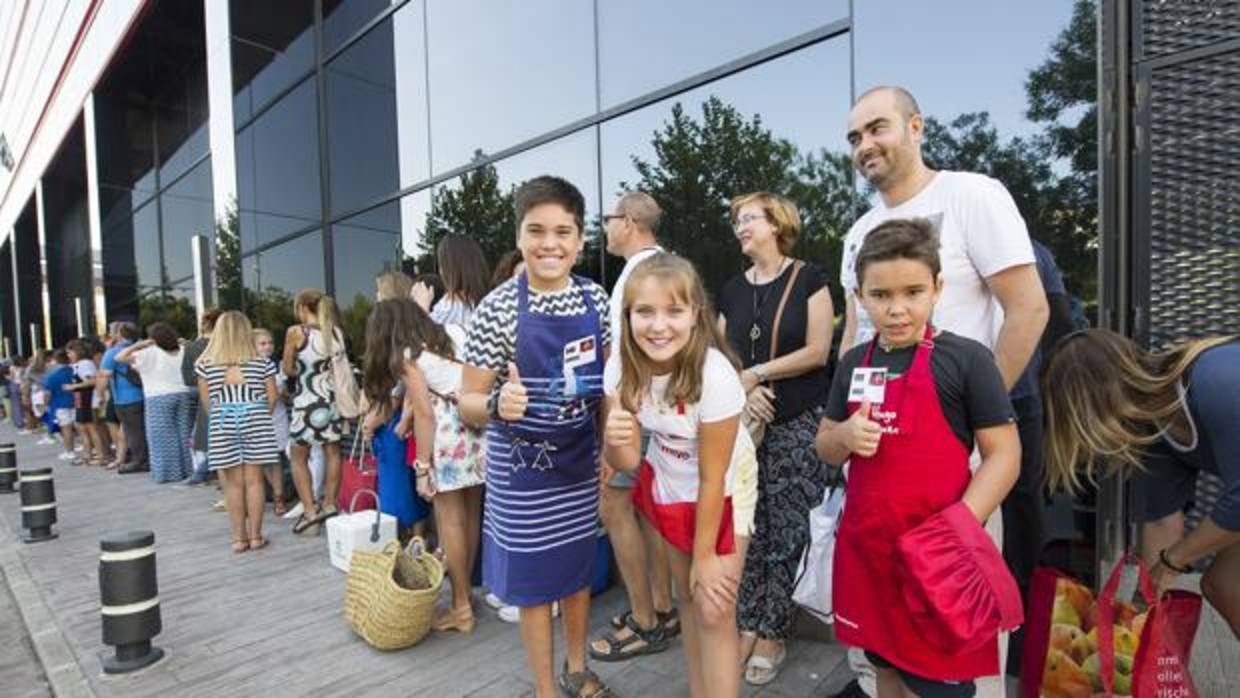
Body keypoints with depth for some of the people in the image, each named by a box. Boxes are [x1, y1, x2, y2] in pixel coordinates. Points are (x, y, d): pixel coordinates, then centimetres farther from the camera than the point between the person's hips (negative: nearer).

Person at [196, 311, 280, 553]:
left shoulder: (205, 364, -1)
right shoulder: (262, 362, -2)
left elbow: (205, 401, 3)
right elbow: (272, 397, 1)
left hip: (222, 424, 0)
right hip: (255, 422, 0)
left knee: (233, 484, 7)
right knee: (254, 481, 6)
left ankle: (239, 537, 13)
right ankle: (255, 536, 11)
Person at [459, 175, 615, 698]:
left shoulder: (596, 300, -3)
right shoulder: (497, 308, -15)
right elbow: (468, 402, -11)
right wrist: (497, 405, -32)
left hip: (581, 461, 4)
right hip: (522, 469, -4)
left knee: (579, 569, 20)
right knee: (534, 581, 11)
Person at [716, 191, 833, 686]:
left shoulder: (808, 278, -1)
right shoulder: (732, 290, 12)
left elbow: (817, 352, -8)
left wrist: (756, 373, -8)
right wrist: (741, 391, -9)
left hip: (798, 424, -4)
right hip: (742, 423, 4)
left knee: (787, 533, 0)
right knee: (748, 530, 6)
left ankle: (773, 634, 15)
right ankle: (748, 625, 21)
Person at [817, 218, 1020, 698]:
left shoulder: (965, 358, -10)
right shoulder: (854, 364, 5)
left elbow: (1004, 455, -9)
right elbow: (825, 447, 13)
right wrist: (845, 436, -9)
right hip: (867, 546, 5)